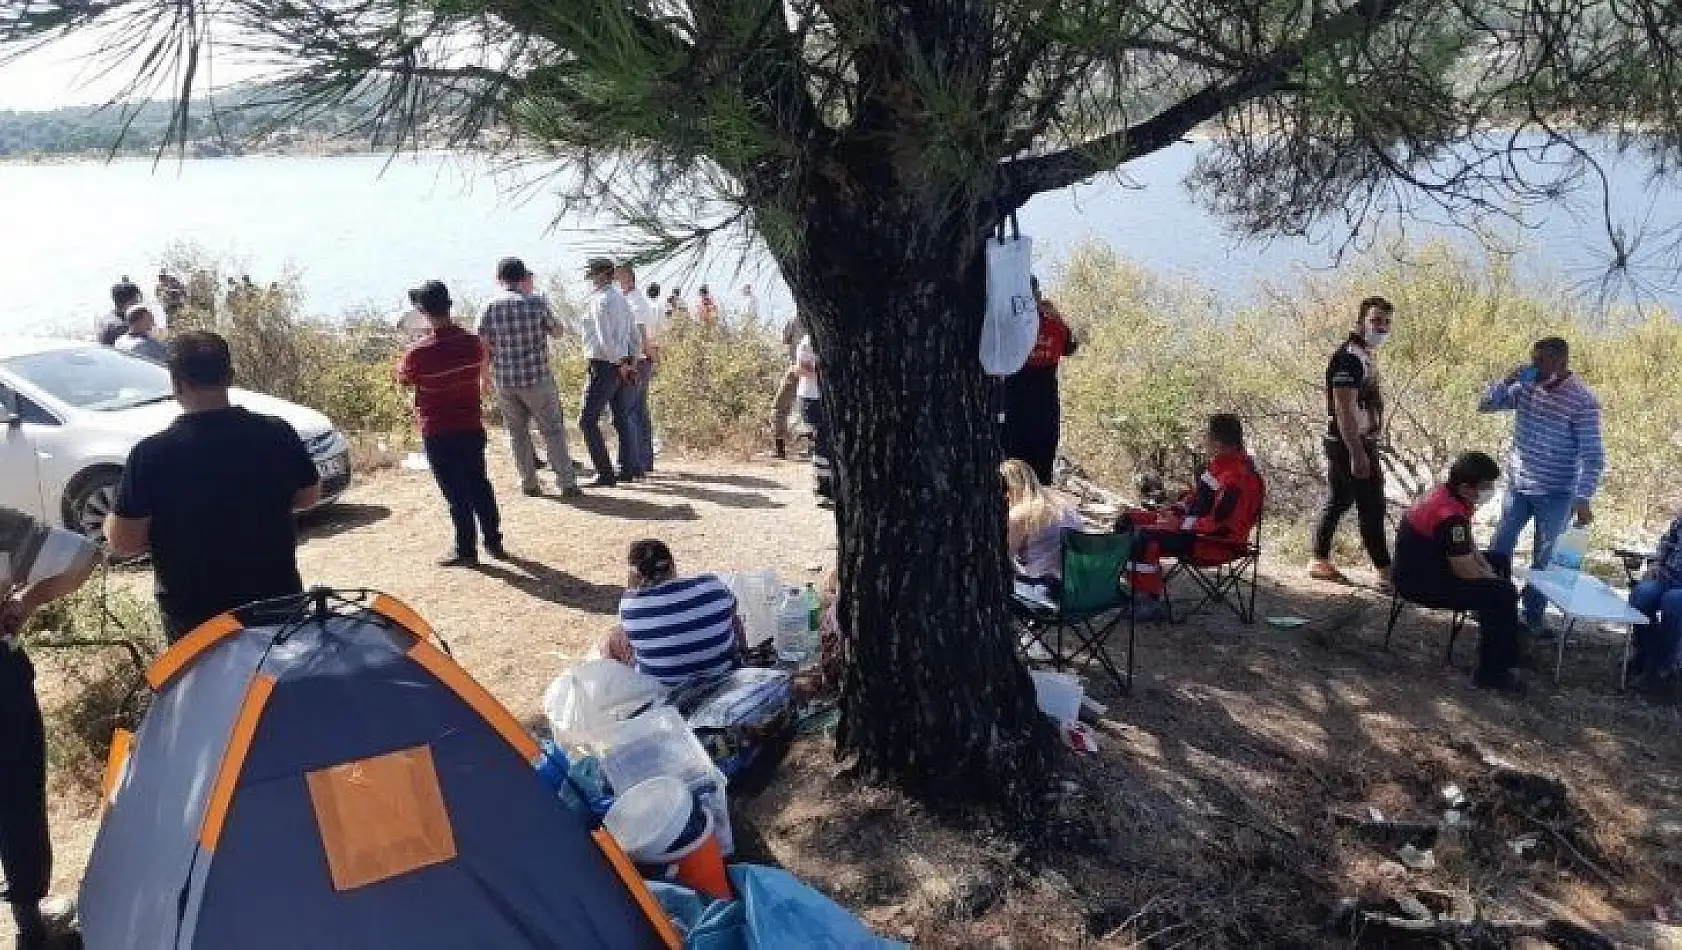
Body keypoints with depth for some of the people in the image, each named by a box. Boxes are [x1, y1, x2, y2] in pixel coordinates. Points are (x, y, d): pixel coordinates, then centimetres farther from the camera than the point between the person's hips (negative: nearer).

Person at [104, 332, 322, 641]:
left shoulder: (152, 454, -17)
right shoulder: (277, 434, -10)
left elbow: (121, 541, -14)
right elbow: (309, 496, 5)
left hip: (194, 616, -2)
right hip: (279, 601, 2)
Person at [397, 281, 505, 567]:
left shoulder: (418, 352, -19)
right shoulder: (472, 343, -7)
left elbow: (404, 379, 1)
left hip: (438, 433, -4)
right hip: (472, 426, 4)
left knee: (456, 491, 4)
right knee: (479, 484, 16)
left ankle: (466, 549, 12)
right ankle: (494, 541, 23)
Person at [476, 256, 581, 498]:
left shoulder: (491, 306, -3)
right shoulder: (537, 303, -8)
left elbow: (482, 344, -2)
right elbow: (557, 331, 7)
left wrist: (486, 374, 13)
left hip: (504, 380, 2)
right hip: (537, 378, -2)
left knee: (518, 433, 15)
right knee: (553, 431, 7)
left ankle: (529, 484, 17)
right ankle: (567, 483, 5)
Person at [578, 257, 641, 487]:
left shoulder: (599, 300, -14)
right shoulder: (621, 299, 13)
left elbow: (604, 338, -22)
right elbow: (634, 336, 17)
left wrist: (620, 364, -15)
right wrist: (631, 363, 17)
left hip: (604, 366, -9)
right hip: (622, 366, 9)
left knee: (588, 420, -5)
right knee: (622, 418, 16)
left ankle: (606, 474, -8)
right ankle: (629, 468, 23)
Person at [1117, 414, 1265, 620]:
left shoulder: (1239, 478, -25)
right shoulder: (1220, 462, 6)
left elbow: (1219, 524, -27)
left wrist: (1180, 524, -20)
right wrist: (1174, 510, 4)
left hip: (1219, 542, -11)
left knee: (1146, 538, -29)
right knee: (1129, 519, 7)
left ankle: (1152, 601, -13)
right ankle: (1135, 589, 9)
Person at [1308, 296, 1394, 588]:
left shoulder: (1362, 355, 15)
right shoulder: (1350, 356, -18)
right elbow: (1343, 408, -24)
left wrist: (1367, 449, 18)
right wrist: (1357, 453, -27)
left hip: (1360, 443, 10)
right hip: (1351, 444, -10)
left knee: (1337, 502, 13)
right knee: (1371, 507, -6)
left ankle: (1319, 560, 19)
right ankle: (1385, 571, 0)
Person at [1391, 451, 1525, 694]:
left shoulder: (1446, 493, 1)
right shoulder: (1450, 516, -30)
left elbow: (1468, 546, 15)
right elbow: (1465, 571, -25)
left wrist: (1488, 570, 4)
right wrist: (1493, 578, -6)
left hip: (1426, 564, 11)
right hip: (1420, 584, -11)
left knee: (1500, 561, 23)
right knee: (1502, 594, -17)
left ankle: (1503, 635, 37)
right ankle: (1491, 673, -8)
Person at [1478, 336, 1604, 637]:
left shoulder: (1583, 400, -17)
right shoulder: (1526, 387, -1)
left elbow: (1592, 456, -17)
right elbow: (1485, 405, 5)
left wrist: (1583, 499, -22)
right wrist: (1509, 380, -12)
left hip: (1555, 494, -5)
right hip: (1518, 484, 5)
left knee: (1544, 558, 5)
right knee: (1499, 546, 11)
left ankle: (1533, 617, 15)